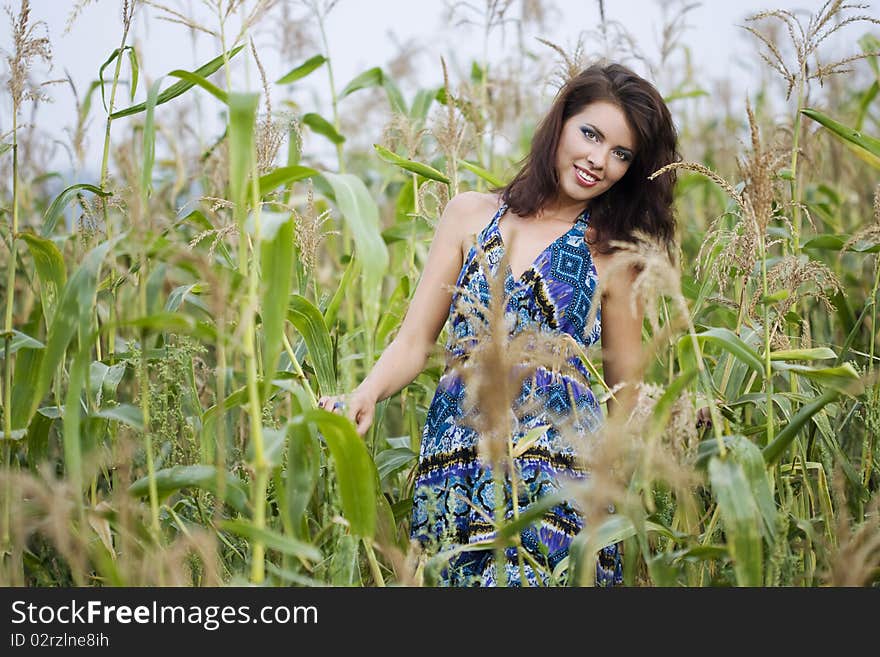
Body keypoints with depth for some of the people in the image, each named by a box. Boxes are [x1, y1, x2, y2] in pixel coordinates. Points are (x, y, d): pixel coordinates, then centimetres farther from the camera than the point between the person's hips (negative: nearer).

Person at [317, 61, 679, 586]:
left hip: (559, 463, -1)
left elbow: (627, 392, 7)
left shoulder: (614, 256, 4)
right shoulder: (471, 216, 7)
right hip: (455, 452, 2)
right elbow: (414, 341, 5)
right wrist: (365, 396, -13)